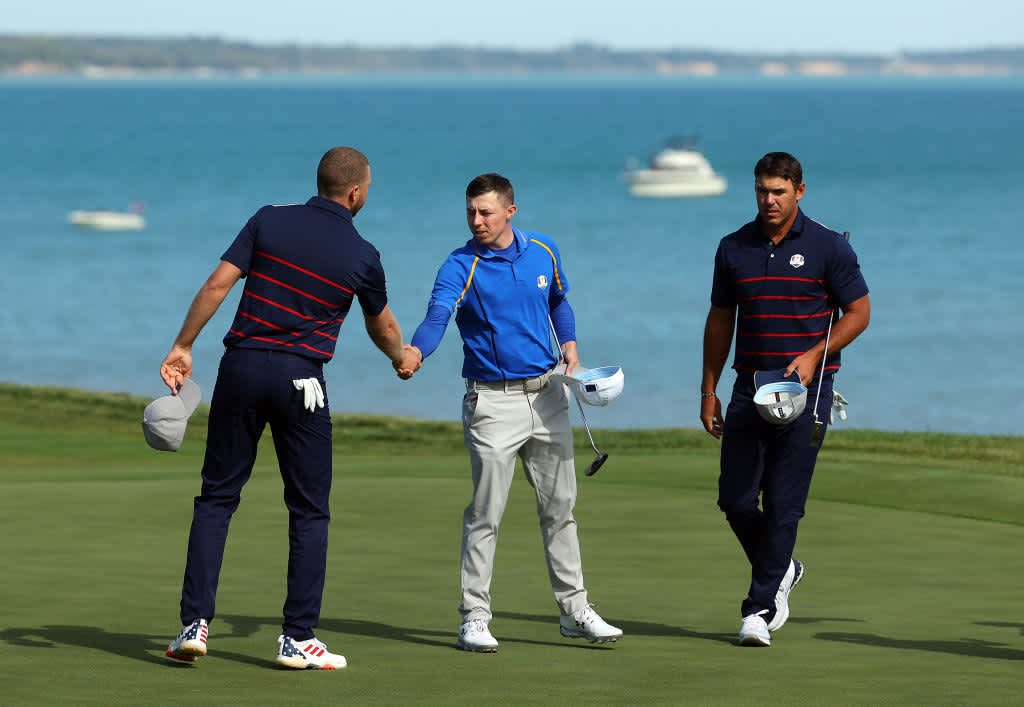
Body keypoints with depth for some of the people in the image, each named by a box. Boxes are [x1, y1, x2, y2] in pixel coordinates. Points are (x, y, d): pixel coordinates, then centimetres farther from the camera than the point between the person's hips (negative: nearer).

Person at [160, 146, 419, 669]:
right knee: (309, 511, 7)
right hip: (300, 379, -2)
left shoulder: (270, 221, 3)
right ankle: (298, 638, 5)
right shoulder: (361, 256, 1)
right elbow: (381, 327, 18)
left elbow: (218, 283, -3)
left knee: (216, 498, 10)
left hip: (241, 366, 2)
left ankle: (195, 623, 2)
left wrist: (182, 347, 3)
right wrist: (402, 358, 40)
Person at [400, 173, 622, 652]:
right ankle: (474, 617, 1)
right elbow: (437, 317, -27)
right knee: (486, 513, -7)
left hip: (546, 396, 4)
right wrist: (414, 352, -46)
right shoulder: (461, 266, -11)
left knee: (559, 507, 11)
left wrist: (570, 347, 4)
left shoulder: (543, 252, 3)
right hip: (492, 401, -4)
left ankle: (575, 611, 20)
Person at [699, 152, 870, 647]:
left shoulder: (828, 247, -2)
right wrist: (709, 391, 12)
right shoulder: (734, 249, 8)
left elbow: (858, 312, 2)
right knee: (735, 499, 0)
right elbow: (720, 321, 15)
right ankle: (781, 570, 26)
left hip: (804, 389, -4)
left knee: (784, 503, -6)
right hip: (749, 388, 4)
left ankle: (761, 607, -1)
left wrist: (813, 356, -12)